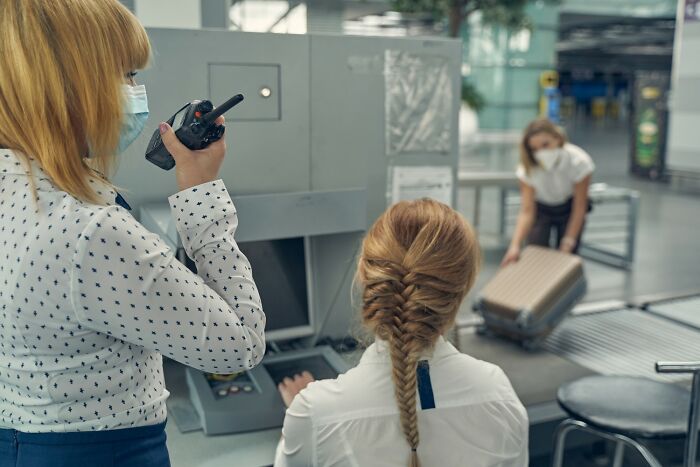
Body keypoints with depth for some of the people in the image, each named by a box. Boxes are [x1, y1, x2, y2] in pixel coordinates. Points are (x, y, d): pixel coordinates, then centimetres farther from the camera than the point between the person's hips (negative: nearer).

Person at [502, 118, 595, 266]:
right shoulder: (528, 168, -27)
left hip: (569, 208, 0)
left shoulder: (578, 162, -30)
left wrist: (567, 244, -22)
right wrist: (515, 245, -44)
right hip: (540, 209, 0)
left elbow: (579, 207, -20)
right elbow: (527, 211, -30)